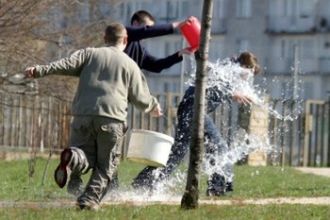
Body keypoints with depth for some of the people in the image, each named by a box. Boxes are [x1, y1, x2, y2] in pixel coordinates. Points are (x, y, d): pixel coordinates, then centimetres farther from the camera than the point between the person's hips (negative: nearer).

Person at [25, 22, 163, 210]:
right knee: (105, 166, 9)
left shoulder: (89, 54, 17)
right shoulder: (130, 64, 15)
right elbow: (140, 98, 15)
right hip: (112, 119, -2)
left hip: (83, 116, 2)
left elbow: (66, 64, 0)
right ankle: (90, 199, -9)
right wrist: (154, 106, 36)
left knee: (87, 158, 8)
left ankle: (73, 158, -27)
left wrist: (40, 70, -6)